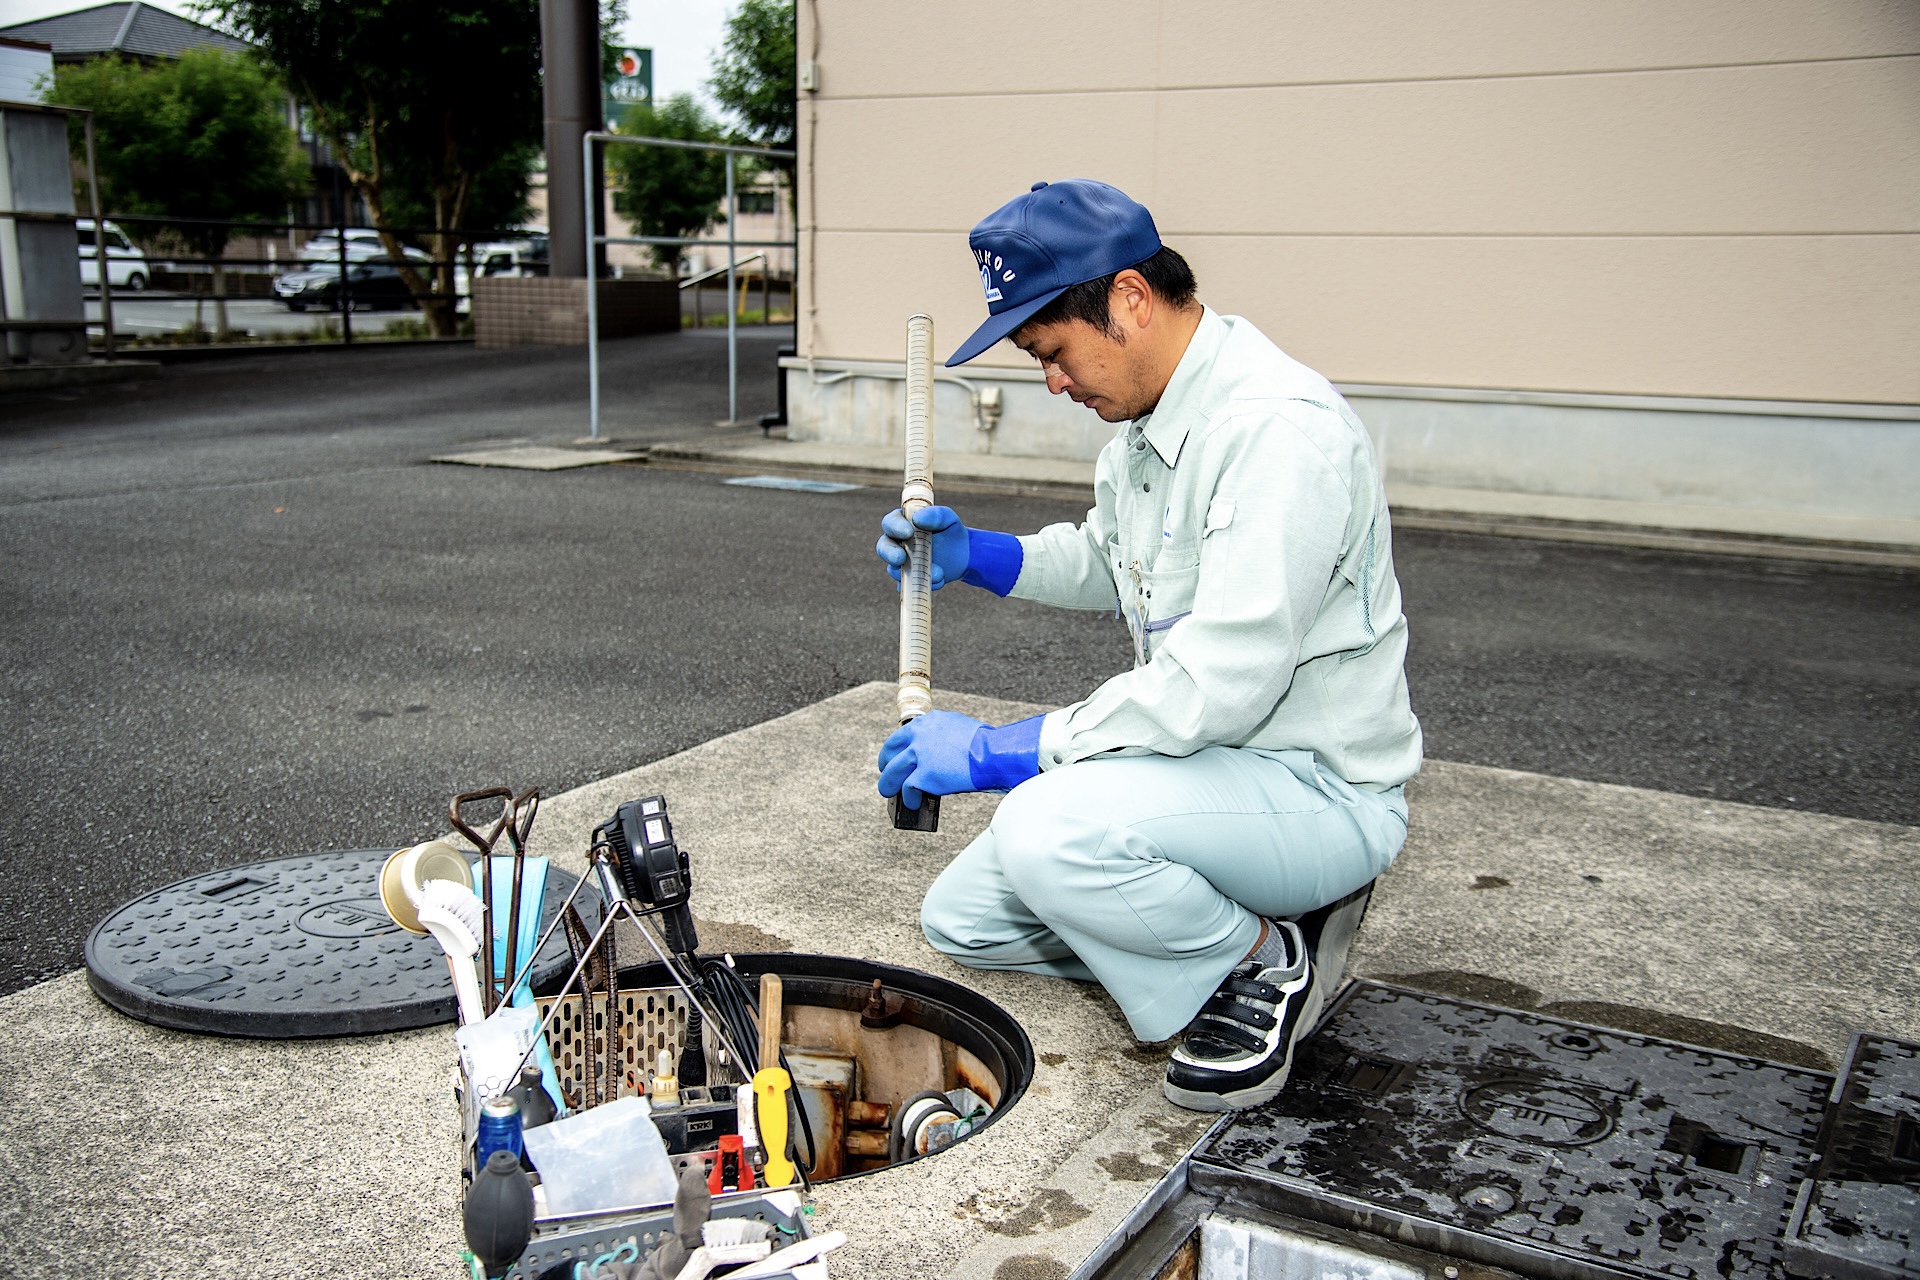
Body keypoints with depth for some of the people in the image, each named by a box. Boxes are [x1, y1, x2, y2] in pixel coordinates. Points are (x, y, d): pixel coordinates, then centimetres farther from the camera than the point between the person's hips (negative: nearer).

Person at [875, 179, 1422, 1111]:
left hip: (1322, 791, -9)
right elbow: (1107, 562, 24)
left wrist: (999, 751, -25)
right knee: (961, 920, 8)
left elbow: (1216, 686, -32)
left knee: (1049, 829, -34)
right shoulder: (1145, 416, 5)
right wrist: (975, 555, 5)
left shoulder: (1282, 428, -26)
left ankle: (1262, 968, -7)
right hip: (1204, 765, 9)